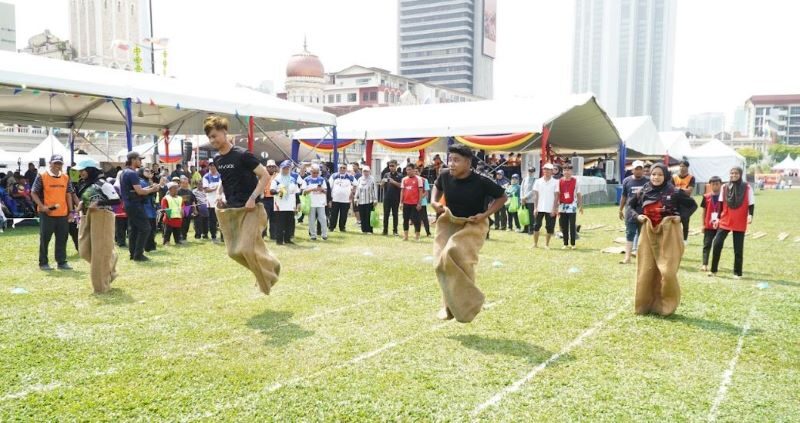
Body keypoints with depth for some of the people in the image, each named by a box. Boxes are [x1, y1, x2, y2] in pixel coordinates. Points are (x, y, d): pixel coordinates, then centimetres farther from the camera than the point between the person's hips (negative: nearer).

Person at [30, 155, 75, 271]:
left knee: (62, 238, 7)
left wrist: (70, 211, 9)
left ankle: (62, 262, 16)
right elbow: (33, 193, -3)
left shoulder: (65, 177, 10)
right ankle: (43, 263, 12)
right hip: (47, 214, -4)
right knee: (45, 239, 3)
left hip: (63, 213, 4)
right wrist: (42, 207, -14)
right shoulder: (42, 176, -4)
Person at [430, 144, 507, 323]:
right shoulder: (445, 175, -11)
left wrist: (485, 215, -17)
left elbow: (502, 196, -7)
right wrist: (435, 201, -5)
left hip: (473, 225, -5)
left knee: (454, 256, -25)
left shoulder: (481, 182, -22)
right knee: (442, 262, -1)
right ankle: (450, 306, 19)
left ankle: (467, 303, -4)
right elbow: (437, 187, 14)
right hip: (449, 222, 5)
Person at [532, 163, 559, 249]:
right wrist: (535, 208, -2)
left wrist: (554, 209, -9)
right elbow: (535, 195, 5)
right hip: (539, 209, 2)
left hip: (550, 209, -1)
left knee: (550, 227, 2)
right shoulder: (538, 181, 6)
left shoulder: (555, 182, 0)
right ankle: (535, 244, 12)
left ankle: (547, 244, 14)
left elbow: (556, 196, -2)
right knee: (536, 226, 2)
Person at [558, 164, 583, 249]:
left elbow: (579, 194, 3)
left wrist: (581, 206, 2)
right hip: (562, 207, 3)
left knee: (572, 226, -2)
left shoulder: (575, 181, 0)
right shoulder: (560, 181, 6)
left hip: (572, 207, -3)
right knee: (564, 226, 7)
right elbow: (557, 194, 8)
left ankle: (573, 244, 8)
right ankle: (565, 244, 16)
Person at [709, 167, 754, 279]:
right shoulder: (724, 187, 6)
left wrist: (750, 215, -17)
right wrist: (718, 218, 7)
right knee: (717, 244, -6)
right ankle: (713, 270, 5)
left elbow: (751, 204, -2)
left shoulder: (747, 188, -3)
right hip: (724, 221, 2)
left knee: (738, 249, 4)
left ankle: (737, 273, 14)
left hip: (740, 224, -2)